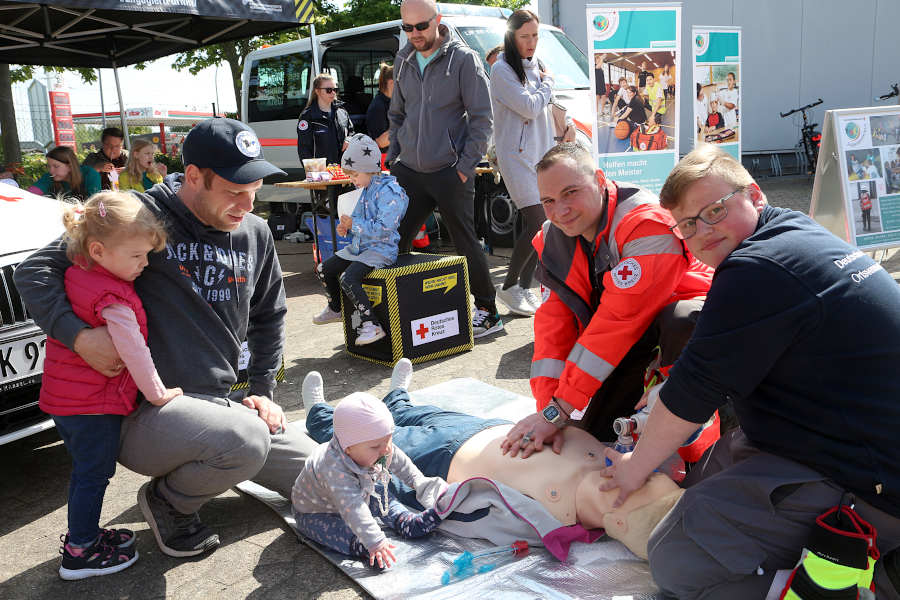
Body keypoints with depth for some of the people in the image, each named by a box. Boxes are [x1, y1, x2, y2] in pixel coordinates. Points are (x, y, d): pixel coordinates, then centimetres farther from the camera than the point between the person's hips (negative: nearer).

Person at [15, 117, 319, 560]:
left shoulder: (255, 234, 5)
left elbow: (269, 316, 19)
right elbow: (34, 272, -10)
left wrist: (262, 390, 11)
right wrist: (78, 335, -26)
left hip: (219, 403, 7)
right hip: (145, 412, -6)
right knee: (246, 440, -36)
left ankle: (205, 469, 23)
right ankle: (168, 500, -2)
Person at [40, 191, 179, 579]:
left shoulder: (76, 273, 4)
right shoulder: (112, 298, -24)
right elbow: (133, 351, -23)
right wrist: (156, 393, -12)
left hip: (62, 397, 9)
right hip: (94, 402, -9)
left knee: (85, 471, 22)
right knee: (94, 475, 5)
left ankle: (82, 533, 37)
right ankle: (80, 555, 16)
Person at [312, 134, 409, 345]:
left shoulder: (389, 191, -19)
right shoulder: (366, 190, 12)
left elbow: (383, 229, -26)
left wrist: (354, 224, -20)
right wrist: (347, 228, 5)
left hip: (381, 250, -10)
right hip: (359, 247, 10)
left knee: (348, 278, -29)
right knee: (324, 270, 12)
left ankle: (372, 325, -22)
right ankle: (335, 308, 35)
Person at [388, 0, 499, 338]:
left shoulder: (463, 59, -5)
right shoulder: (403, 62, 11)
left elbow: (481, 117, -6)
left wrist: (465, 165, -10)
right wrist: (393, 158, 11)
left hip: (450, 174, -5)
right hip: (409, 172, 5)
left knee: (466, 245, 2)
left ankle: (488, 313, 15)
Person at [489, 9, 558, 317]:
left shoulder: (534, 65, 18)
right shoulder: (502, 70, -8)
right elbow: (529, 107, -17)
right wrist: (547, 84, 0)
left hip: (541, 153, 8)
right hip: (516, 155, -8)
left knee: (538, 225, 4)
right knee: (537, 222, -16)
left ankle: (525, 287, 13)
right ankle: (508, 287, -3)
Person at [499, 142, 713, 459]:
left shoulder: (647, 222, -30)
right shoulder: (554, 239, -7)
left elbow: (618, 320, -35)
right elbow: (554, 323, -10)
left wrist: (558, 411, -34)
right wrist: (547, 408, -23)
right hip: (634, 336, 6)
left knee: (681, 322, -40)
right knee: (593, 431, -3)